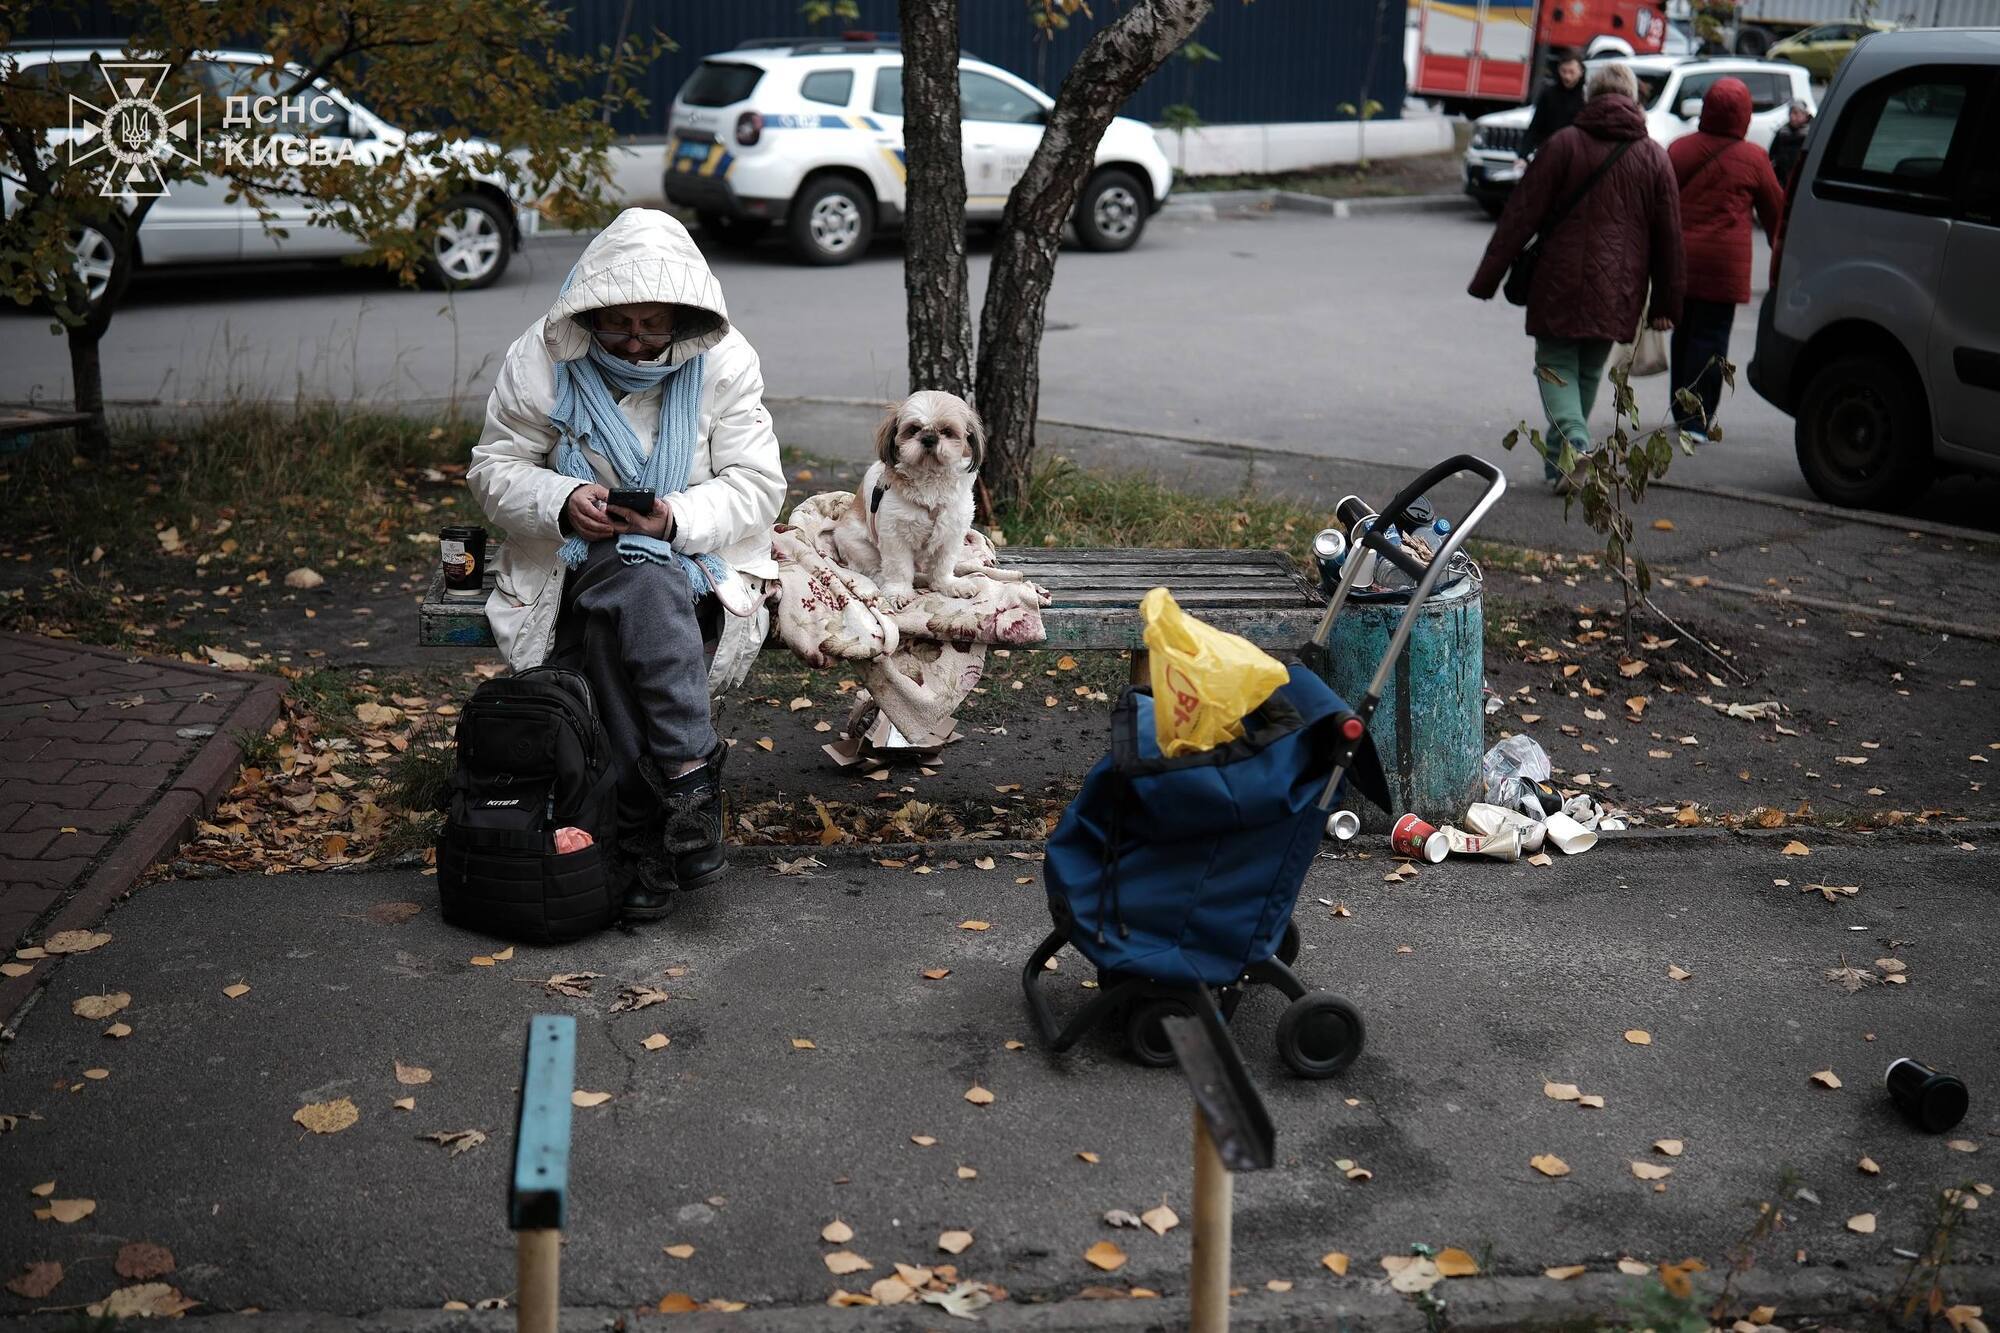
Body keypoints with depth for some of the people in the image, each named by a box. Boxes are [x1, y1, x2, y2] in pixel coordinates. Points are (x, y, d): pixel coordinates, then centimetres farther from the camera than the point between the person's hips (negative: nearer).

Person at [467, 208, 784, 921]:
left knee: (621, 614, -35)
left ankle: (646, 834, -33)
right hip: (575, 557, 1)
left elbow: (757, 485, -6)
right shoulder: (542, 358, -5)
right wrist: (562, 502, -21)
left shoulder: (724, 362, -5)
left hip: (690, 553, 0)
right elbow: (493, 470, 1)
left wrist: (678, 517, -25)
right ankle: (690, 777, -31)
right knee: (638, 593, -36)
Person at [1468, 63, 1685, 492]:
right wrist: (1665, 304, 15)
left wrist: (1487, 278, -3)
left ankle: (1572, 447, -20)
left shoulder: (1564, 144, -3)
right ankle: (1561, 461, 21)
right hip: (1616, 293, 3)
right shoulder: (1654, 156, 8)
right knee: (1589, 373, 16)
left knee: (1556, 366, 3)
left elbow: (1521, 215, -6)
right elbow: (1668, 236, 9)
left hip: (1562, 284, -3)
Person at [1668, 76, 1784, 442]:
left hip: (1679, 257, 4)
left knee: (1684, 332, 17)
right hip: (1721, 263, -4)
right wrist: (1780, 248, 23)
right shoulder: (1752, 158, -4)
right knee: (1711, 338, -1)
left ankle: (1682, 411, 26)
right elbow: (1775, 210, 6)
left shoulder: (1679, 148, 7)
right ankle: (1697, 420, -4)